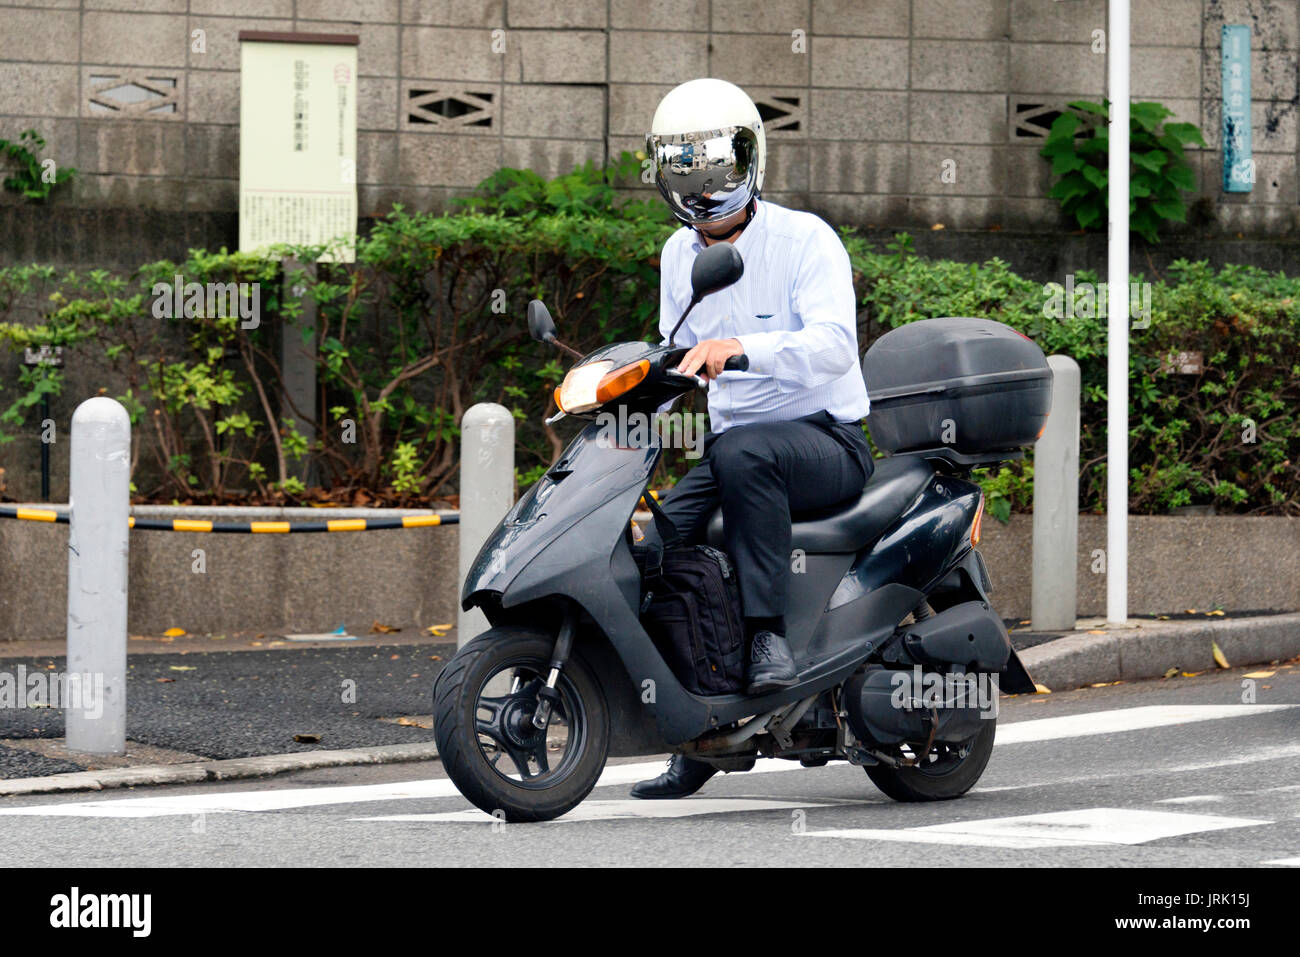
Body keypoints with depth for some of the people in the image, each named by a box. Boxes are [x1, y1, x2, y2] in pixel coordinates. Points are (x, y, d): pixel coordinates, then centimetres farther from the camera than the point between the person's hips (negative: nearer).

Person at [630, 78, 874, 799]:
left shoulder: (805, 240, -11)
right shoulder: (679, 255, 11)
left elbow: (833, 344, -28)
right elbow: (679, 364, 21)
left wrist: (741, 347, -45)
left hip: (824, 440, -7)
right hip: (730, 446, 7)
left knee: (742, 451, -39)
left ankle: (770, 634, -36)